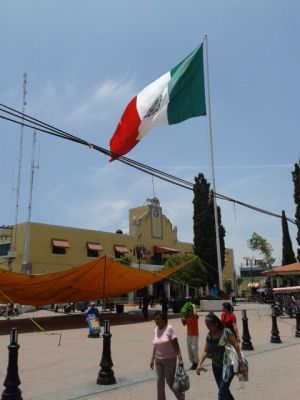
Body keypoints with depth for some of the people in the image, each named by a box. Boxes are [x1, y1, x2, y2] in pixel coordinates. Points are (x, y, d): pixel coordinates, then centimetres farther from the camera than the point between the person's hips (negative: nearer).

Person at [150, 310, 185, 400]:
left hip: (169, 359, -5)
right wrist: (152, 359, 12)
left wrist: (180, 359, -18)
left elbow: (176, 345, -14)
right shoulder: (156, 330, 2)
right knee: (160, 381, 9)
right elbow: (155, 346, 11)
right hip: (158, 360, 5)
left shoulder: (169, 329, -15)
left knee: (170, 381, 4)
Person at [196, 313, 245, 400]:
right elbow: (205, 351, 5)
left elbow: (236, 347, -15)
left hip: (228, 365, -6)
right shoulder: (209, 335, 1)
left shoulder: (226, 332, -17)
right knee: (224, 391, 17)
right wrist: (199, 364, -5)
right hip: (216, 366, 6)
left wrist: (241, 364, -17)